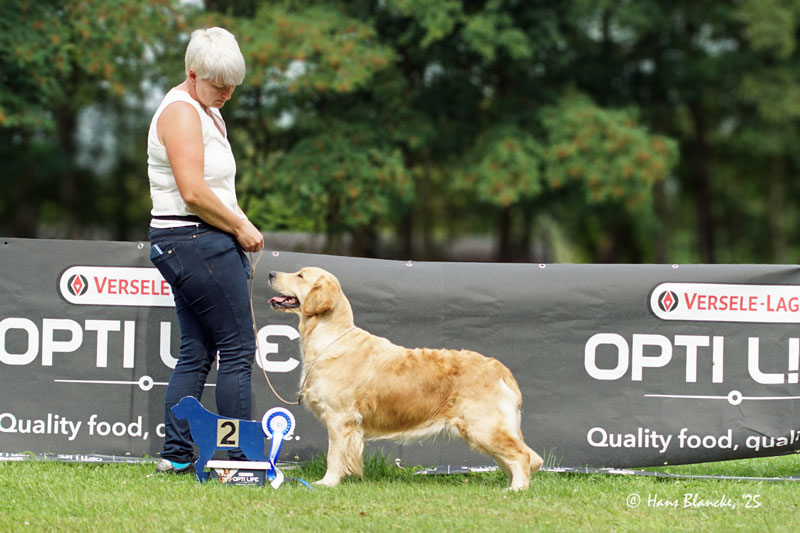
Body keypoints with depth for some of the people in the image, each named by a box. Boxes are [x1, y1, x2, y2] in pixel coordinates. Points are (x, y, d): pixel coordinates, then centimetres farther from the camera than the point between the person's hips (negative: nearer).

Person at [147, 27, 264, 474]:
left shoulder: (207, 111, 18)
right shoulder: (181, 111, -14)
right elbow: (193, 191, -22)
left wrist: (240, 223, 9)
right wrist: (240, 228, -12)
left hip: (206, 242, 10)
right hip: (199, 245, -10)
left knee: (197, 353, 10)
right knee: (238, 349, -7)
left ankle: (176, 456, 10)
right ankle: (238, 461, -6)